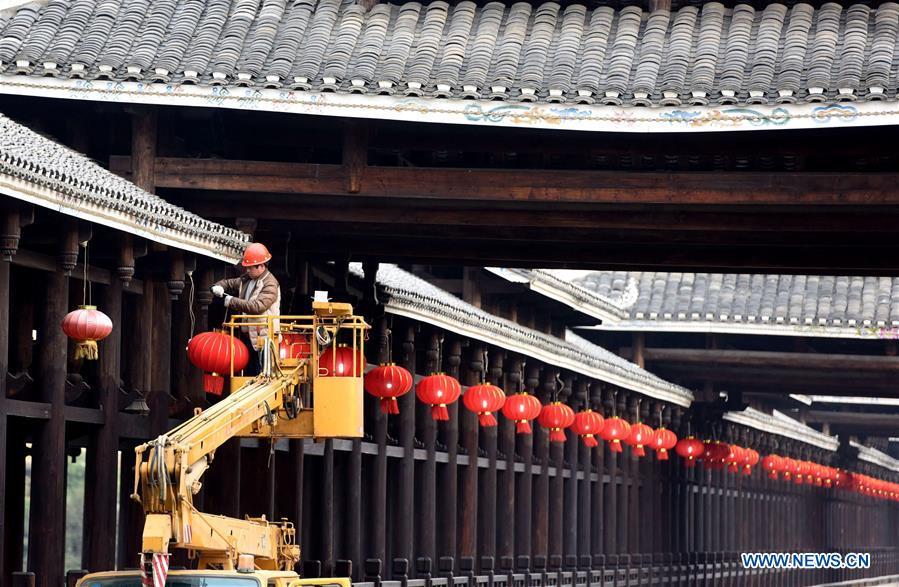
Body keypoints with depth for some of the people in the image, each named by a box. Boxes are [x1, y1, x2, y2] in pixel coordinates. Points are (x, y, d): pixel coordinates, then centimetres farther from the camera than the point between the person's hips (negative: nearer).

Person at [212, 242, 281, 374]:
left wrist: (232, 302, -20)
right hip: (247, 336, 9)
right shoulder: (246, 279, 13)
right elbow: (229, 283, 26)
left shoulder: (270, 284, -14)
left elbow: (257, 306, -25)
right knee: (248, 374, 15)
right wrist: (219, 286, 1)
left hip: (262, 338, -9)